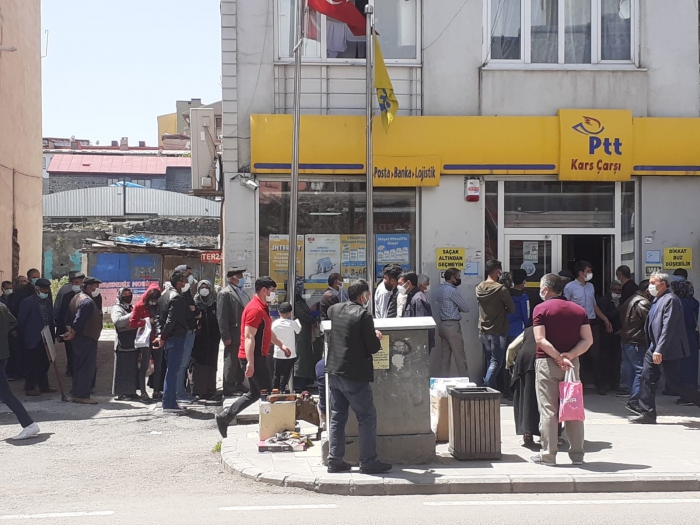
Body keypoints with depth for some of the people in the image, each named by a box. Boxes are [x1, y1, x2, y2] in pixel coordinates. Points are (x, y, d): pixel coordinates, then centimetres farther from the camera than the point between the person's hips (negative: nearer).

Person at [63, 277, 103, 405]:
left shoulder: (77, 298, 15)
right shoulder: (88, 301, -17)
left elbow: (69, 317, 13)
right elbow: (79, 319, -23)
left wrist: (71, 330, 2)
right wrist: (73, 333, -12)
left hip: (79, 338, 10)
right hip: (87, 339, -10)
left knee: (78, 367, 13)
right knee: (88, 367, -7)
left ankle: (77, 394, 18)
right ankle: (83, 395, -7)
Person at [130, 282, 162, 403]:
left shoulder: (159, 306, 8)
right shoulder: (140, 306, -3)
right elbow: (133, 323, -7)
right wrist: (147, 321, -14)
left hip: (157, 338, 5)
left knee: (158, 366, 7)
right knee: (144, 366, -4)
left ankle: (156, 391, 16)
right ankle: (143, 393, -2)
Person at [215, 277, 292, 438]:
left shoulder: (262, 308, 16)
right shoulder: (255, 309, -18)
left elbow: (267, 331, 30)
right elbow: (249, 337, -24)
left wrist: (281, 345, 26)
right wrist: (250, 363, -28)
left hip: (258, 356, 10)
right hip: (254, 357, -10)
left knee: (255, 393, 14)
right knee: (267, 392, -3)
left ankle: (225, 417, 15)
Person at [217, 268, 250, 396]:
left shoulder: (242, 293, 17)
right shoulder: (225, 294, -9)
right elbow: (221, 317, -14)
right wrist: (226, 337, -18)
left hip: (244, 335, 8)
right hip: (233, 336, -8)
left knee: (242, 362, 14)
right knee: (231, 363, -1)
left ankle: (239, 384, 23)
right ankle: (228, 388, 6)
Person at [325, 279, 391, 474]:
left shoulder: (335, 310, 5)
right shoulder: (363, 315, -15)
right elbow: (373, 348, -14)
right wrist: (377, 337, 8)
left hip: (334, 373, 7)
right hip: (355, 375, -7)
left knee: (337, 417, 12)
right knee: (367, 418, 2)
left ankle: (335, 460, 14)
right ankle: (368, 462, 3)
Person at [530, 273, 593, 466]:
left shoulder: (541, 309, -5)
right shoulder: (578, 310, 9)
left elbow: (540, 339, -17)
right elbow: (588, 340, 0)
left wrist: (559, 358, -17)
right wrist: (570, 355, -10)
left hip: (547, 362, -4)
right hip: (572, 363, 4)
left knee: (548, 410, 0)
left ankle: (548, 455, 1)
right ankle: (577, 454, 11)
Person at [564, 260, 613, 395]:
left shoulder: (590, 286, 13)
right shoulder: (570, 287, -5)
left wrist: (605, 319, 19)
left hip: (593, 323, 5)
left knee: (595, 354, 4)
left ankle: (600, 385, 8)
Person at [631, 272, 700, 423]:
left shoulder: (670, 299, -17)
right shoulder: (657, 300, 13)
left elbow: (668, 327, -24)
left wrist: (660, 350, -28)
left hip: (668, 350, -9)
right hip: (654, 348, 9)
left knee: (674, 383, -4)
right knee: (647, 378, 5)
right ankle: (647, 414, 9)